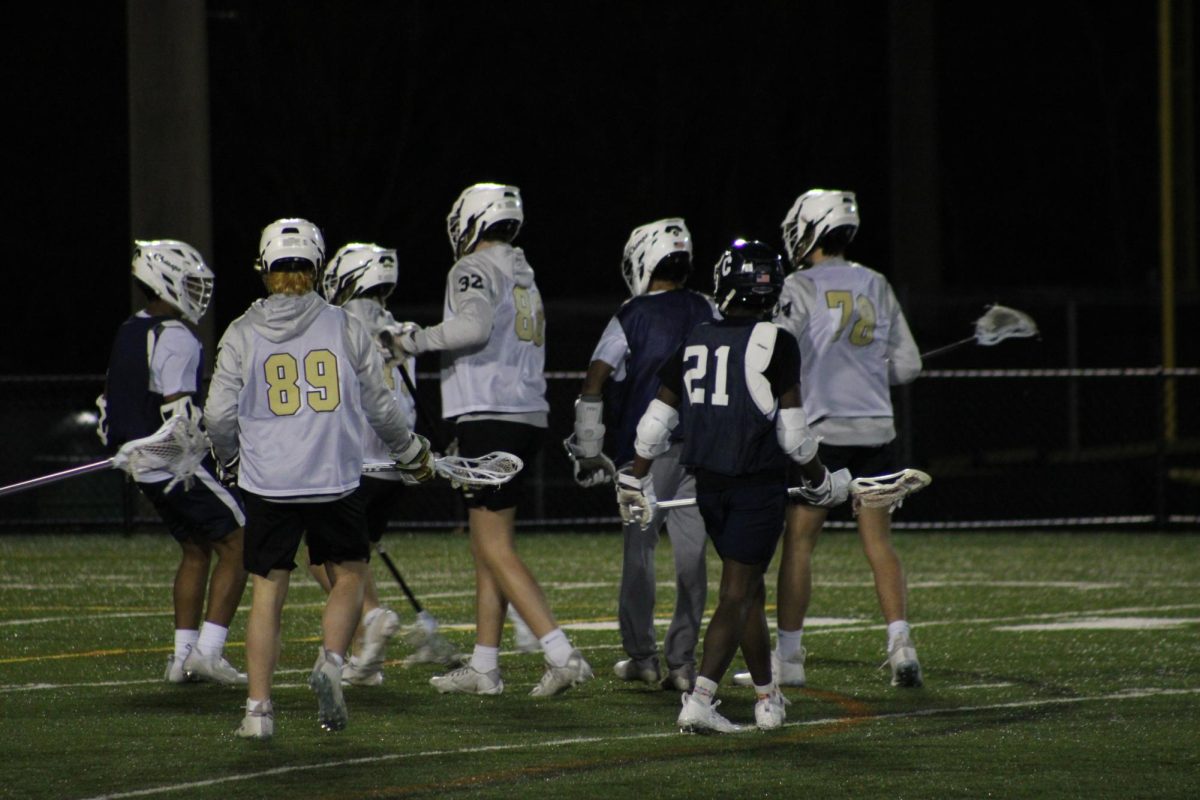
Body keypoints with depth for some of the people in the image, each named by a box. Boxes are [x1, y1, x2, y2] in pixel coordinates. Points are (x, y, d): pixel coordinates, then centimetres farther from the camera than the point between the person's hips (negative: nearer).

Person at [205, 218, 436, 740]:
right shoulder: (344, 328, 0)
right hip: (334, 480, 0)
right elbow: (379, 405, 6)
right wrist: (413, 454, 24)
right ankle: (331, 660, -8)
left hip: (267, 482, 0)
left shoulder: (243, 334, -1)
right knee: (348, 575, 17)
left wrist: (231, 460, 21)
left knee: (268, 591, 6)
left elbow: (219, 415, 0)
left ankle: (258, 707, 2)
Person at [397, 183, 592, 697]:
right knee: (485, 545, 14)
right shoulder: (525, 279, 20)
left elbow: (474, 327, -26)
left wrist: (416, 341, -13)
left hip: (489, 418, -9)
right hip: (528, 417, 9)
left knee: (496, 550, -9)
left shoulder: (474, 271, -7)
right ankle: (483, 667, 16)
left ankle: (561, 655, -18)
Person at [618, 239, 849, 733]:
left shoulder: (694, 341, 5)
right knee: (737, 592, -3)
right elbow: (792, 430, -8)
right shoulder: (775, 344, -10)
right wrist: (819, 480, 8)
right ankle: (700, 699, -14)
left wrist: (636, 480, 19)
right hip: (758, 484, -5)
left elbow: (657, 419, 9)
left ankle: (767, 698, 24)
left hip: (708, 484, 5)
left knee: (749, 587, 17)